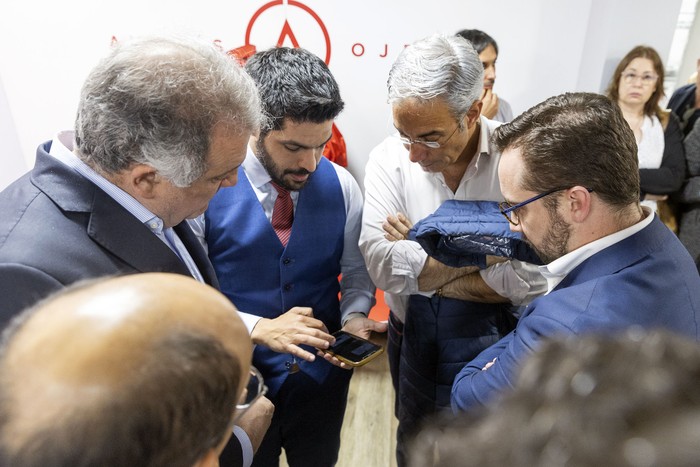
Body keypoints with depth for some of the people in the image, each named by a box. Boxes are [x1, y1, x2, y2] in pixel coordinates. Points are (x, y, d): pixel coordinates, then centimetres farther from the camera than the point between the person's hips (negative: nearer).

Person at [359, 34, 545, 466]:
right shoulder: (389, 159, -15)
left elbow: (530, 280, -25)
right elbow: (384, 266, -23)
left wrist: (421, 270, -21)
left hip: (494, 344, -2)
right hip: (413, 337, 2)